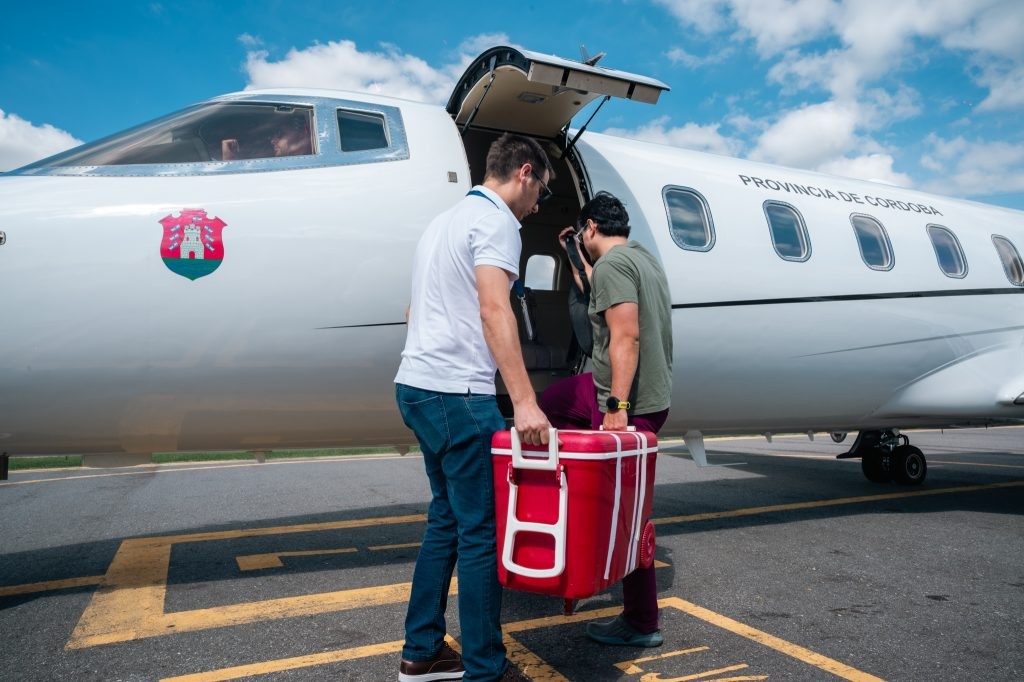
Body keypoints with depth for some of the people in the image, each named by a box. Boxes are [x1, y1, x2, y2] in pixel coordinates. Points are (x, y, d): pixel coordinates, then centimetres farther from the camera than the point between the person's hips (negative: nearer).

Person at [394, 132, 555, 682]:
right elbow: (494, 310, -22)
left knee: (447, 520, 16)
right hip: (458, 393, -10)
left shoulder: (445, 220, 22)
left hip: (416, 387, 10)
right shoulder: (496, 220, -7)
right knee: (482, 531, -2)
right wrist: (525, 402, -26)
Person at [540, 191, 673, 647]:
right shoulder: (645, 258, 16)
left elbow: (626, 337, -25)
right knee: (552, 400, 22)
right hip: (654, 393, 10)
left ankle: (641, 623, 15)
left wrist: (617, 406, -27)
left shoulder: (612, 263, -14)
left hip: (632, 403, -10)